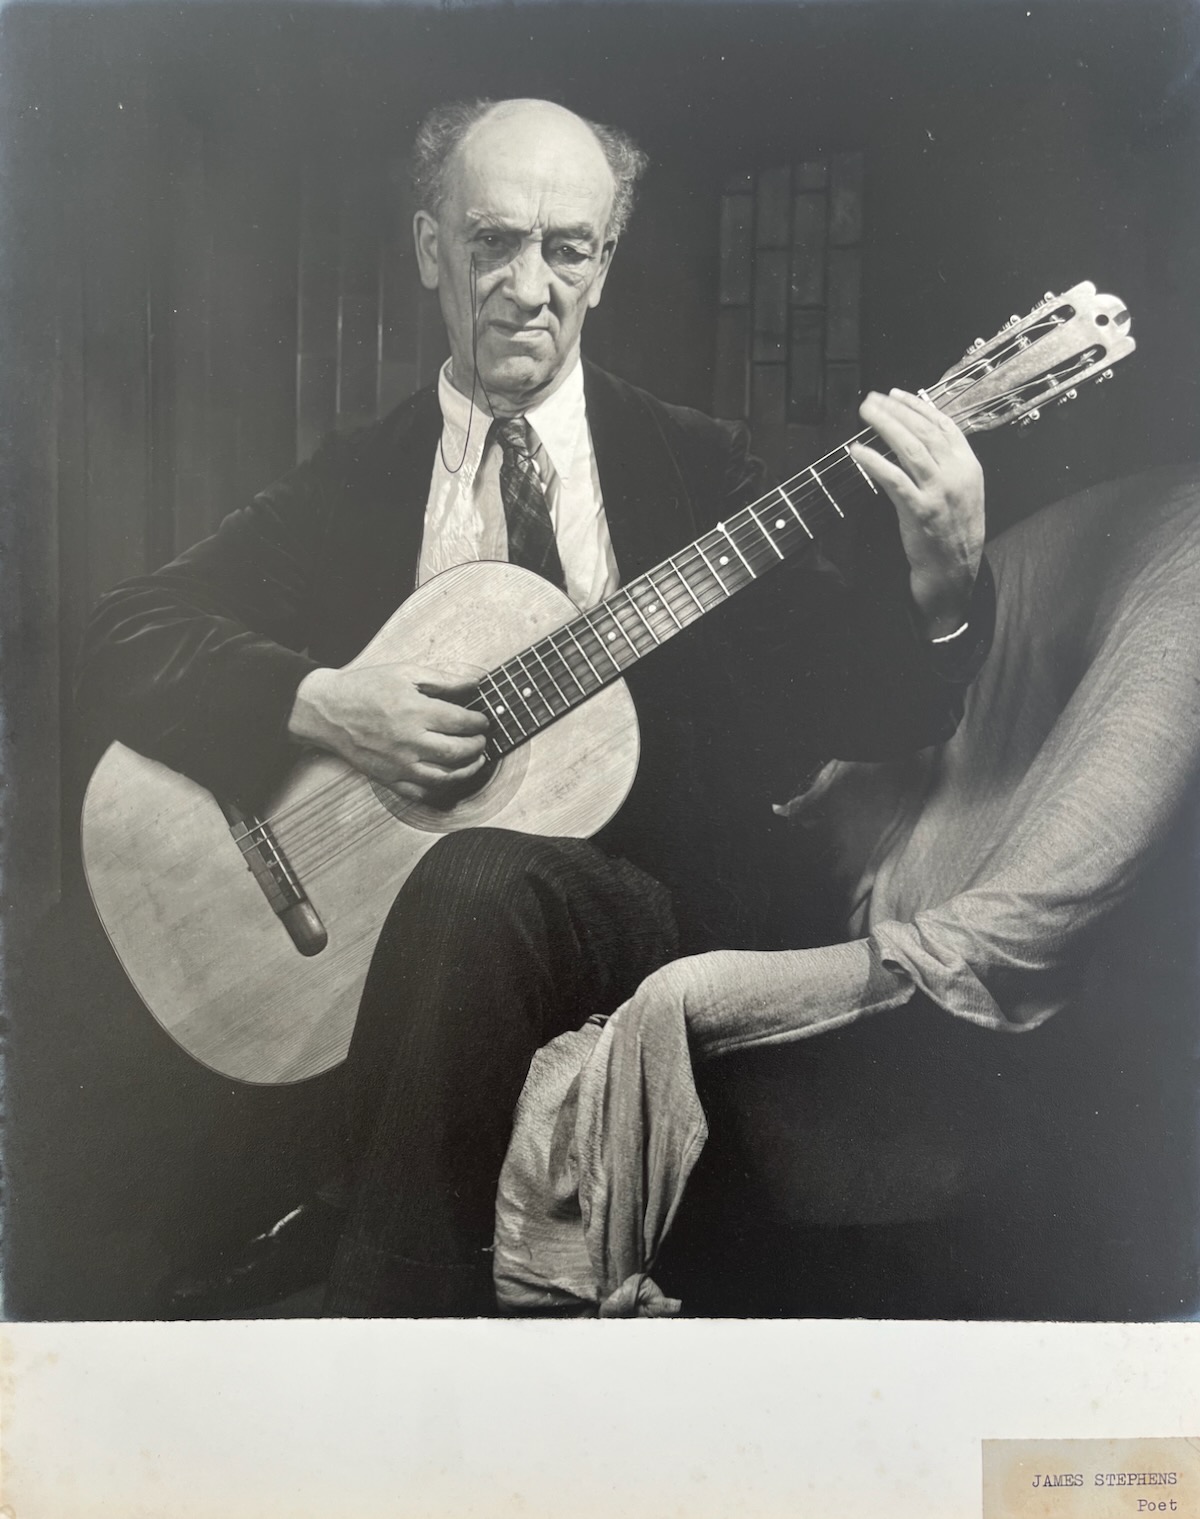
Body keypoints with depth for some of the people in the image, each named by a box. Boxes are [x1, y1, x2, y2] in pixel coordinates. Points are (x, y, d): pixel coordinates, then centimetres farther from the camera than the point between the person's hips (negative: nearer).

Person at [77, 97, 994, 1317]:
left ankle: (389, 1291, -13)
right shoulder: (352, 485, 9)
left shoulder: (696, 466, 6)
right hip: (367, 922, 2)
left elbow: (854, 712, -1)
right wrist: (315, 702, -14)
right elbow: (123, 639, 2)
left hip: (651, 916, -1)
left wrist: (939, 582, -21)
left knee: (481, 879, -32)